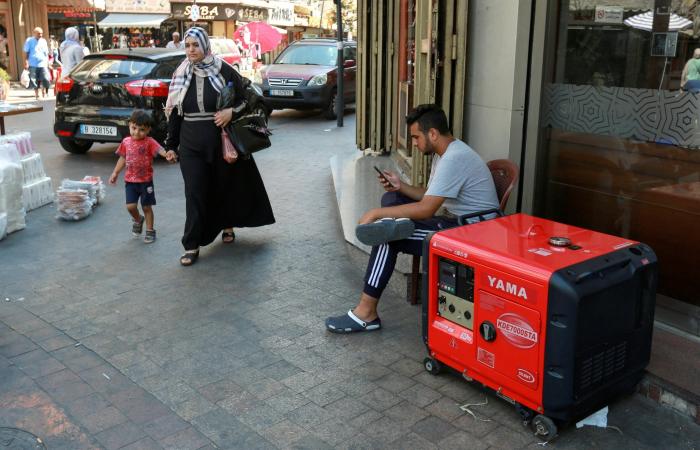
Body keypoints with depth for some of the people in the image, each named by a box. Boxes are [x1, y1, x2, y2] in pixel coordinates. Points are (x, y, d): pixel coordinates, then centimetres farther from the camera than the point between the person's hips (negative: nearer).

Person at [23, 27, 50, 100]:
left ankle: (44, 95, 4)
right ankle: (37, 95, 15)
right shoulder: (29, 41, 2)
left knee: (45, 80, -10)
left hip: (43, 64, 2)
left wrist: (47, 63, 10)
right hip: (33, 65, -2)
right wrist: (26, 62, -6)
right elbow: (26, 53, 2)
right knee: (35, 81, 4)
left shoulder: (43, 41, 11)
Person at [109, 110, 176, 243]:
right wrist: (115, 173, 16)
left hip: (146, 180, -3)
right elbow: (122, 158, 14)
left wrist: (167, 155, -53)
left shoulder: (149, 142, -11)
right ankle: (138, 220, 29)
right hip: (130, 180, 3)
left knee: (147, 207, 5)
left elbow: (159, 149, -31)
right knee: (130, 206, -4)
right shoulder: (126, 142, 2)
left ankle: (150, 231, 21)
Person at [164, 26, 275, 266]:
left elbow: (246, 99, 2)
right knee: (194, 194, -3)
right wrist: (171, 145, 9)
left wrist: (232, 112, -18)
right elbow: (174, 112, 9)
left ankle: (227, 225, 41)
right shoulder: (181, 75, 4)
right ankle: (192, 246, 3)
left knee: (225, 187, 14)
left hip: (221, 143, -1)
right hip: (191, 146, 1)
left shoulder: (224, 70, -5)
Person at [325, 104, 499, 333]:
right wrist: (401, 186, 0)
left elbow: (426, 209, -26)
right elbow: (430, 195, 18)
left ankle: (366, 313, -15)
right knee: (392, 198, 8)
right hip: (453, 219, 10)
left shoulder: (454, 159, -22)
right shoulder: (445, 152, 10)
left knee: (388, 238, -19)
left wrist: (376, 213, -20)